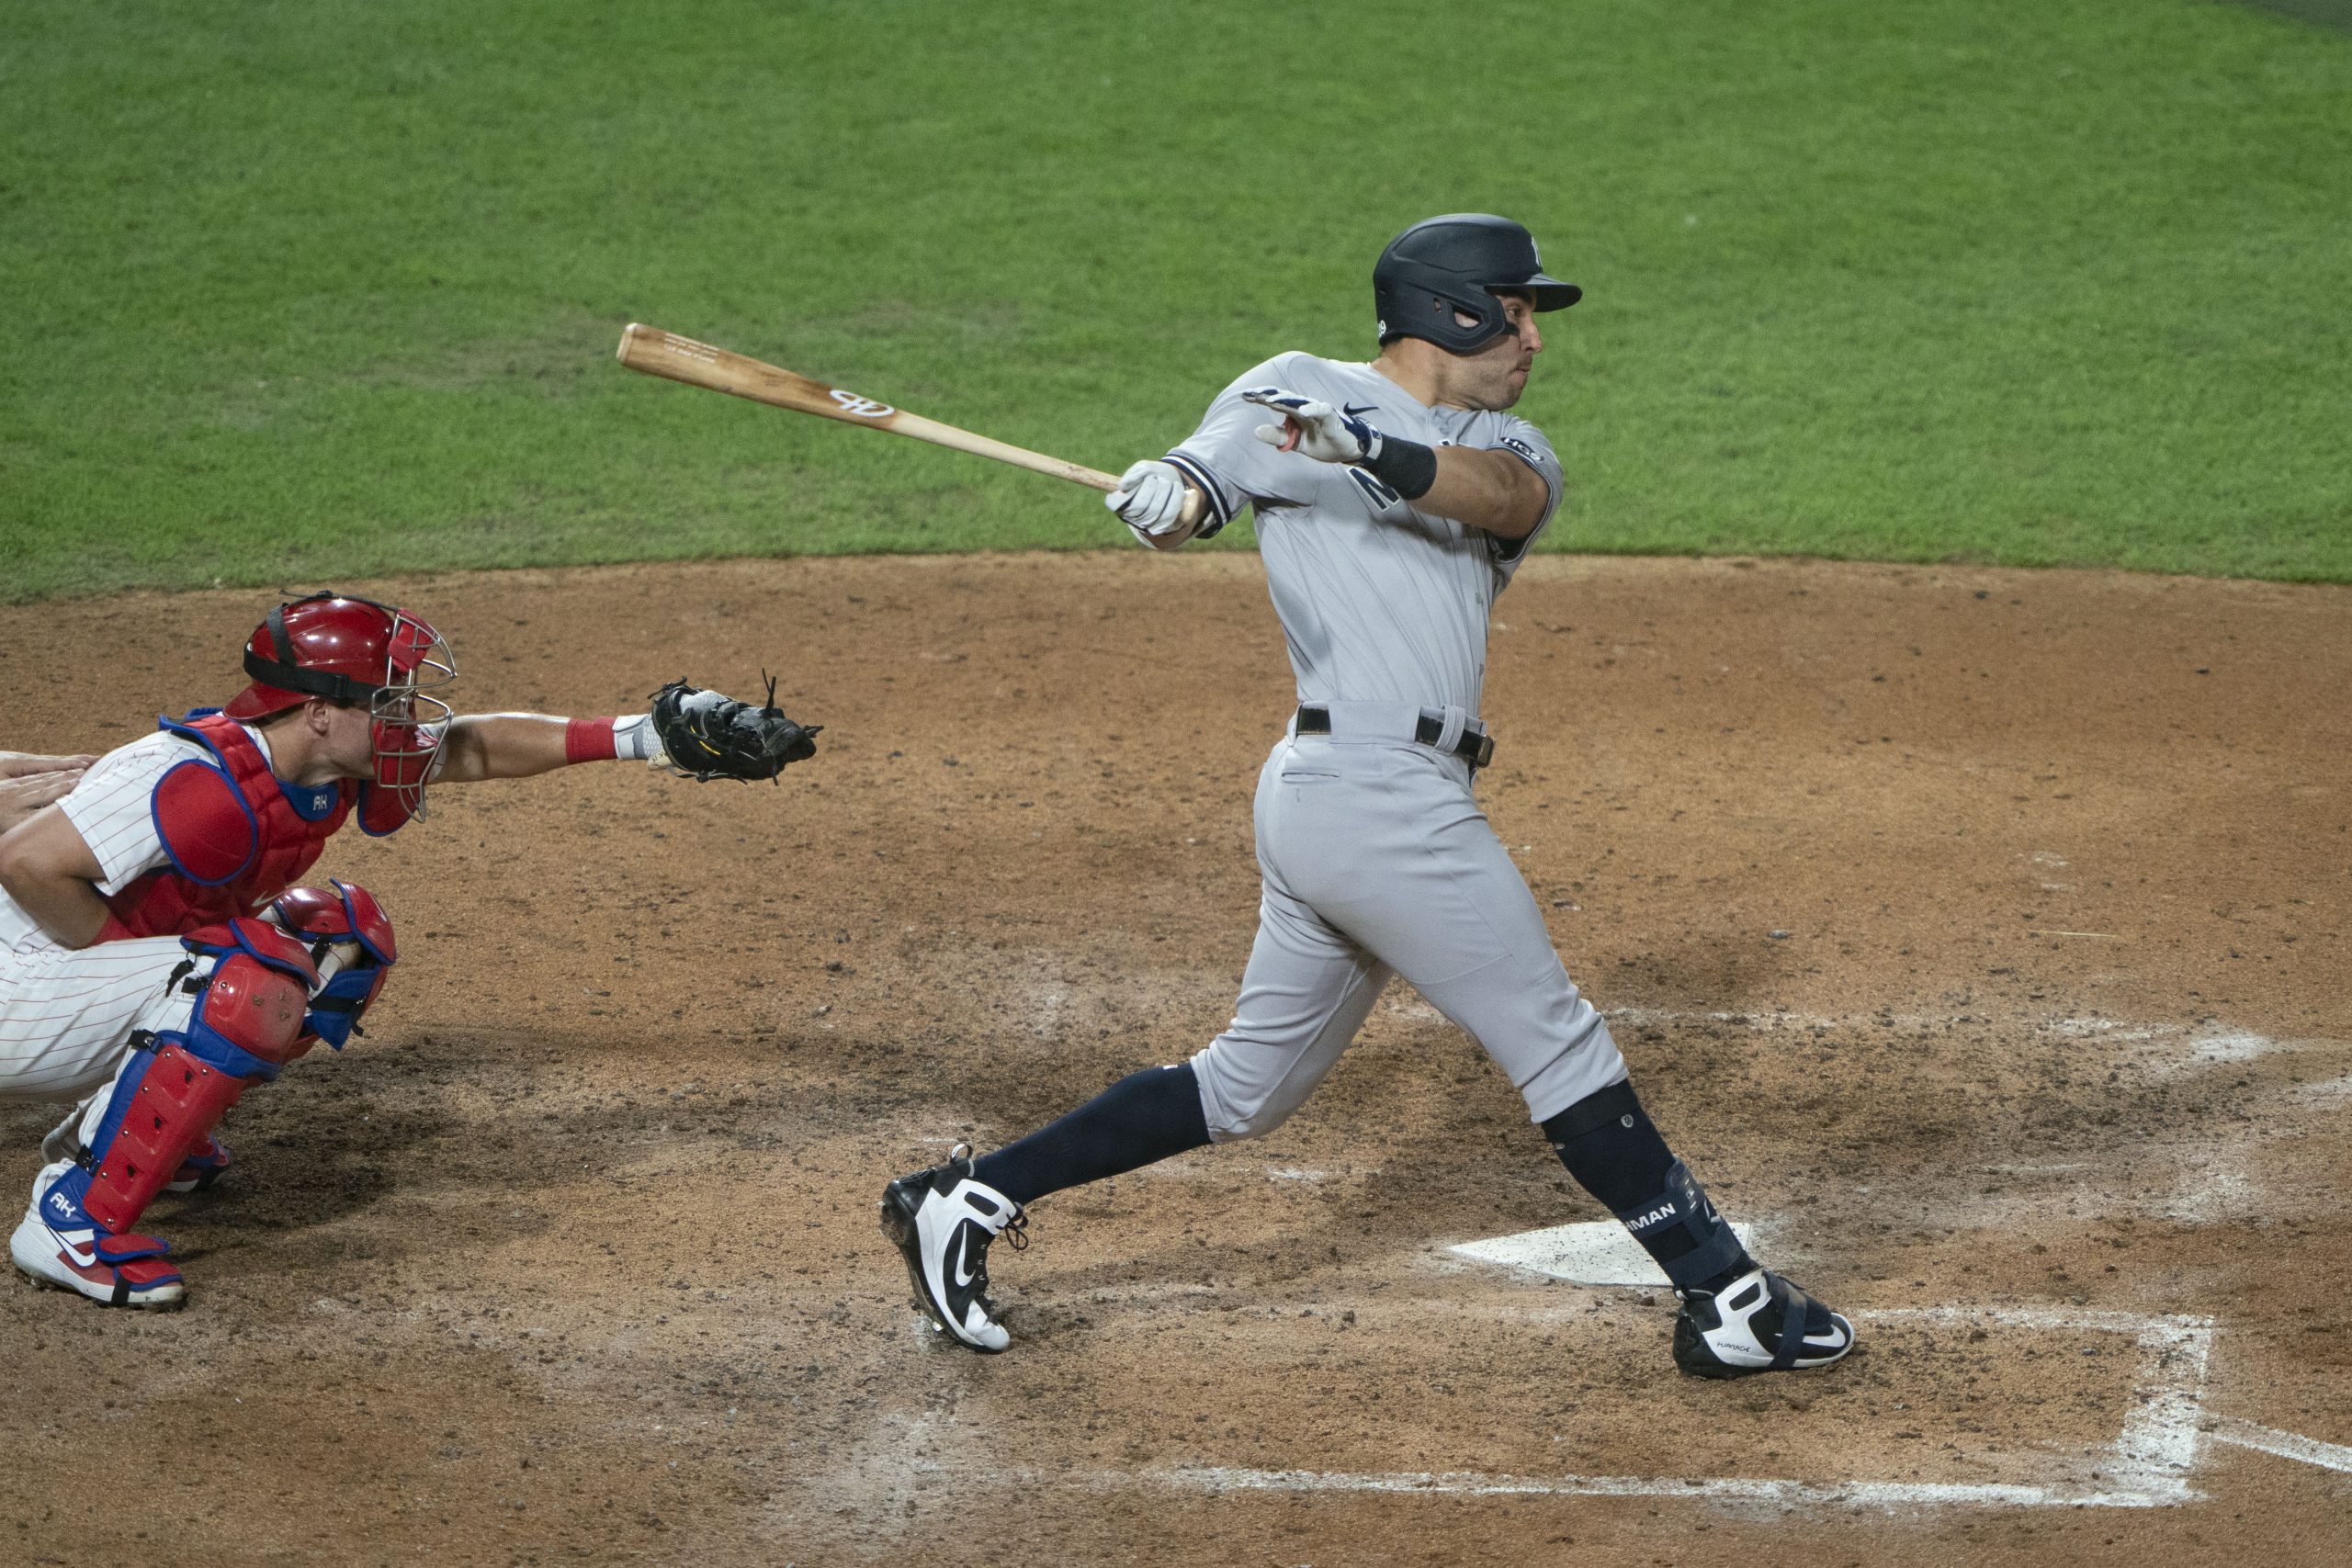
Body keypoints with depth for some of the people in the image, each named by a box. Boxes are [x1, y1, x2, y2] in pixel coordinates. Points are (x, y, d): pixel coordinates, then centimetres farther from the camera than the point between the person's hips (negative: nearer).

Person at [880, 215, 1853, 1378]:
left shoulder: (1507, 447, 16)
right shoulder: (1303, 391, 3)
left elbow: (1507, 495, -7)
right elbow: (1205, 471, -8)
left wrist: (1375, 454, -27)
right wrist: (1177, 490, -34)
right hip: (1374, 790, -8)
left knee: (1251, 1084, 14)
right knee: (1562, 1049, -2)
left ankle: (965, 1200, 19)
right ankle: (1728, 1301, 5)